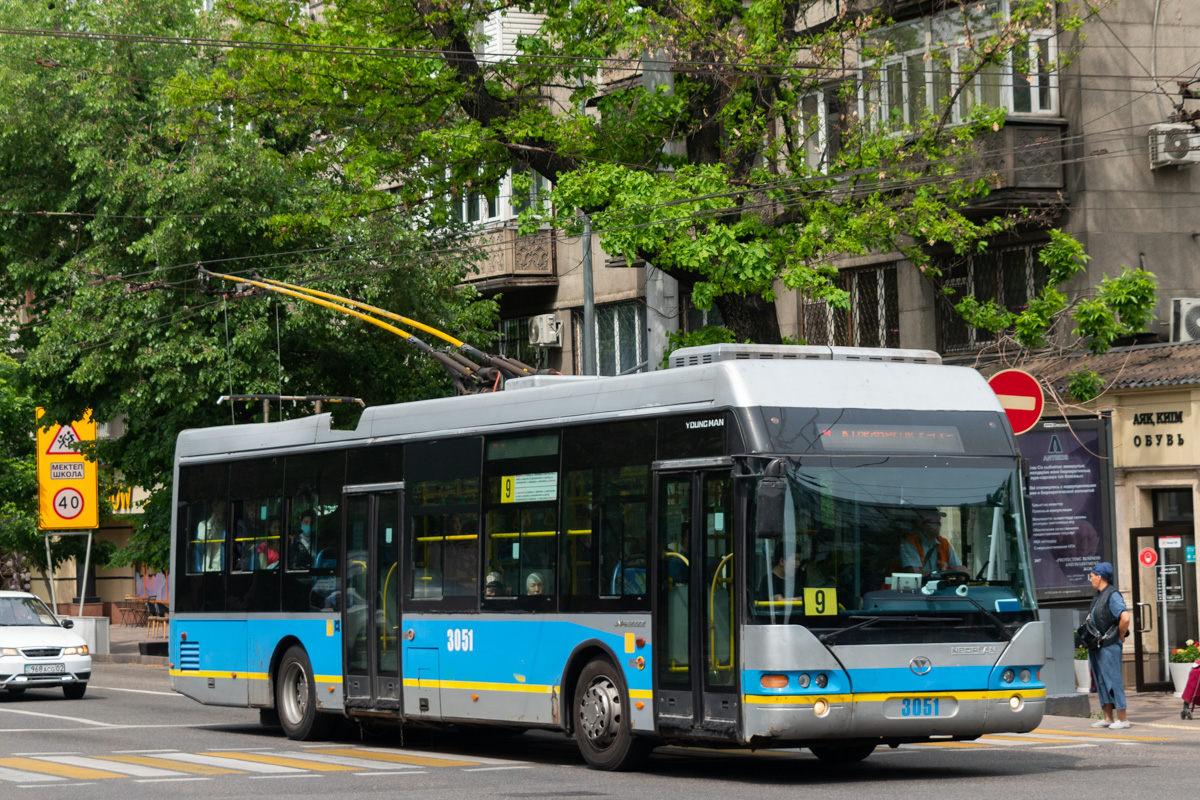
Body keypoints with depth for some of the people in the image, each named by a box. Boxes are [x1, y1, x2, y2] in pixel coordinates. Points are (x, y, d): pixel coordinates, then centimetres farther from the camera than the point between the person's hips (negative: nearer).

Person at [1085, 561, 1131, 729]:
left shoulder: (1112, 595, -14)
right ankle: (1107, 718, 14)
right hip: (1096, 646, 9)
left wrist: (1121, 636, -12)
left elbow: (1125, 617, -24)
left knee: (1113, 681, -8)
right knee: (1101, 682, 10)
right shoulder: (1098, 596, 15)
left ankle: (1122, 719, -5)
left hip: (1109, 646, -9)